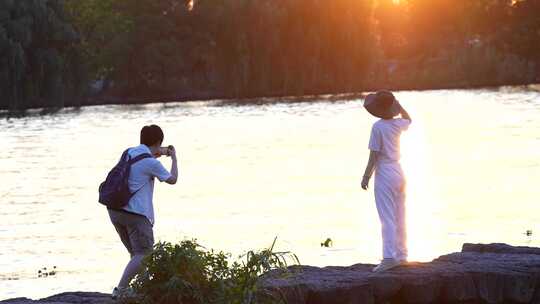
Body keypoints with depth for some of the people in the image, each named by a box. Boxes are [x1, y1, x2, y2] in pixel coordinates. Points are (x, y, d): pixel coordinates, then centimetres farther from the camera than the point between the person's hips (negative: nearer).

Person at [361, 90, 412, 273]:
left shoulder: (378, 127, -15)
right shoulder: (397, 124, 4)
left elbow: (374, 155, -16)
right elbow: (408, 119, 30)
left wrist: (366, 176, -9)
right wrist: (396, 103, 20)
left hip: (384, 174, -7)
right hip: (399, 173, 7)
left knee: (387, 218, -11)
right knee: (399, 217, 13)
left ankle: (389, 257, -17)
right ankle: (401, 255, 18)